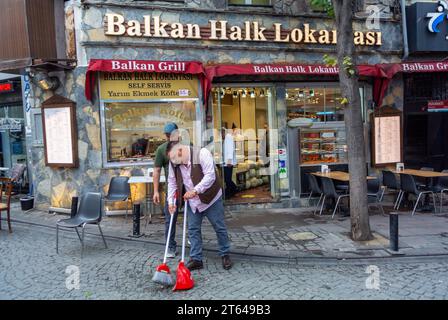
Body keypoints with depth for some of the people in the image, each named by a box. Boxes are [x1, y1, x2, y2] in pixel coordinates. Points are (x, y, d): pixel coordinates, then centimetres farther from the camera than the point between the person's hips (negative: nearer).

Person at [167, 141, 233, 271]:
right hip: (192, 202, 5)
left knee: (220, 228, 7)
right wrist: (171, 201, -4)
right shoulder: (173, 162, -6)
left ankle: (225, 255, 24)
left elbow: (210, 176, -29)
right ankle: (196, 259, 17)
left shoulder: (202, 153, -24)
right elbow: (172, 182, 4)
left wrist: (195, 190, -36)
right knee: (193, 230, 6)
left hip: (211, 199, -5)